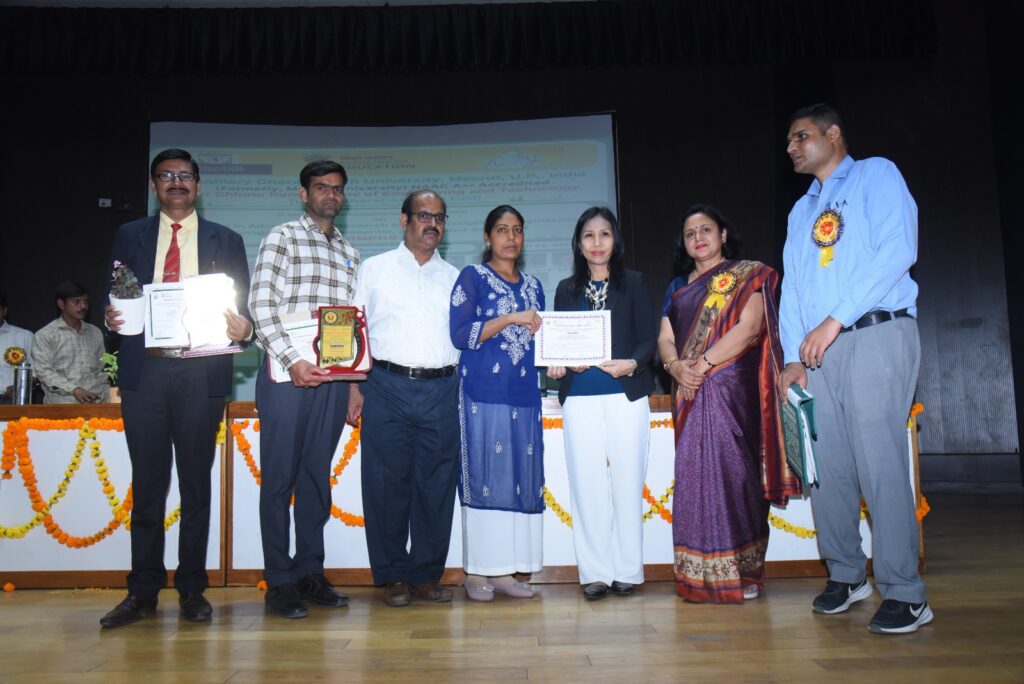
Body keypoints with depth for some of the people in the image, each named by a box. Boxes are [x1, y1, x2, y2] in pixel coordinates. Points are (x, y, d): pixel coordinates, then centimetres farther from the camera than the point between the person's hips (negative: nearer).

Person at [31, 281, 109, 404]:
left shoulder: (95, 333, 18)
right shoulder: (45, 335, 6)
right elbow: (43, 370, -4)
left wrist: (106, 397, 4)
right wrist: (74, 390, -14)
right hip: (62, 402, -3)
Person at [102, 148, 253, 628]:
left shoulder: (226, 241, 10)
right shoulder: (130, 236, 13)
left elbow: (244, 307, 8)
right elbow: (114, 299, 13)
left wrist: (244, 327, -13)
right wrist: (111, 317, -9)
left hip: (202, 374, -1)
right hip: (144, 371, 1)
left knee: (196, 484, 6)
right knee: (147, 485, 6)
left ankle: (192, 590, 17)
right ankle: (143, 591, 16)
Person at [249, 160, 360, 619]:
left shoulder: (350, 253, 18)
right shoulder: (282, 238, 1)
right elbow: (261, 306, -8)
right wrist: (293, 361, -17)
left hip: (333, 378, 5)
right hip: (287, 374, -5)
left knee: (318, 477, 10)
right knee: (279, 478, 1)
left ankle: (310, 572, 21)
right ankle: (279, 582, 10)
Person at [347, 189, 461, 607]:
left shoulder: (453, 278, 17)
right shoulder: (375, 269, 10)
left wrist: (464, 392, 6)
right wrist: (355, 388, -3)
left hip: (441, 389, 2)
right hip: (387, 387, -2)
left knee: (437, 483, 3)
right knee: (387, 482, 0)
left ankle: (427, 574, 15)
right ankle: (393, 577, 13)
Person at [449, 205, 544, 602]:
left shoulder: (532, 285, 19)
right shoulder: (472, 277, 3)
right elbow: (460, 335, -8)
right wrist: (509, 319, -14)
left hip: (524, 394, 5)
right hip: (483, 394, -5)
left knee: (523, 476, 2)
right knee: (483, 477, -5)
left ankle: (505, 570, 10)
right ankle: (477, 572, 3)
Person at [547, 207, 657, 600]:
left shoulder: (633, 283, 8)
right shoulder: (567, 290, 13)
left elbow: (649, 338, 3)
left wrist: (633, 363, -16)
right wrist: (558, 366, -7)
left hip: (627, 395, -1)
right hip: (580, 398, 2)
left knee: (627, 480, 1)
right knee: (587, 482, 1)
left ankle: (627, 571, 12)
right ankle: (595, 572, 10)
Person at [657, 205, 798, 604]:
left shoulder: (746, 275, 5)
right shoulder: (678, 287, 21)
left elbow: (748, 327, -9)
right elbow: (665, 338, 12)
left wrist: (704, 363, -16)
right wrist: (675, 365, -10)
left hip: (730, 387, -5)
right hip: (690, 392, 5)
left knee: (729, 469, -8)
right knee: (694, 474, 3)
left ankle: (740, 572, 0)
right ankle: (699, 574, 10)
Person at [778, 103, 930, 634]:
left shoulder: (876, 175, 5)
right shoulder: (802, 210, 24)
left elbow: (897, 251, -11)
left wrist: (834, 320, -15)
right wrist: (793, 357, 5)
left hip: (876, 335, -6)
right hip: (819, 351, 6)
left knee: (879, 463, -10)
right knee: (827, 466, 6)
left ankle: (904, 594, -1)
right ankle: (846, 575, 20)